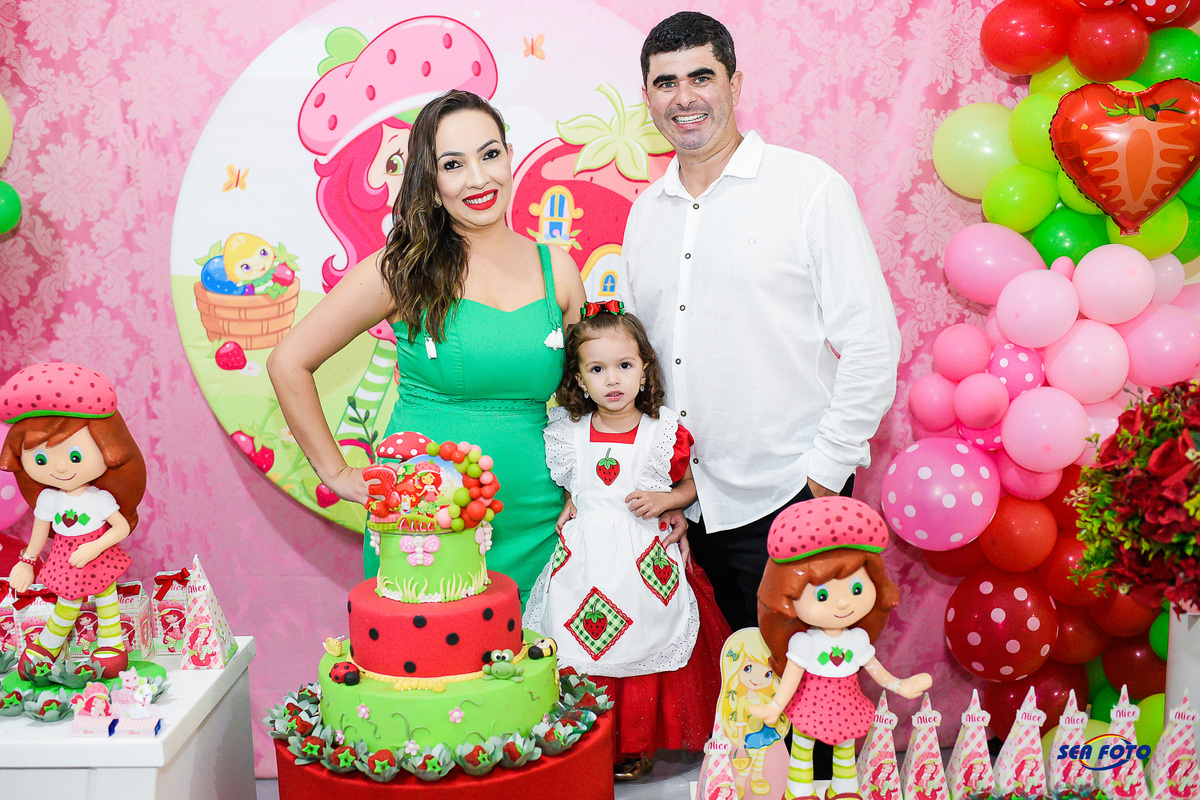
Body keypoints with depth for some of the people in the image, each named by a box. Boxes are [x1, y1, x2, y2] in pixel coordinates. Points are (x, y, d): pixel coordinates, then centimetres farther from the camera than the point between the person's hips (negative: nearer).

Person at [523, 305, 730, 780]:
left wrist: (664, 500, -9)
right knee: (581, 649, 4)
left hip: (645, 559, -1)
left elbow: (693, 483, 8)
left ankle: (636, 747, 24)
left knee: (642, 648, 5)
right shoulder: (567, 433, 1)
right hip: (585, 557, 2)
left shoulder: (664, 432, -4)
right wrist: (568, 506, 1)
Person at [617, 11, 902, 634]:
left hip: (786, 500, -5)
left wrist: (824, 472, -12)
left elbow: (871, 347, -9)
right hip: (689, 505, 5)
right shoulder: (645, 212, 10)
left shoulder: (810, 188, -6)